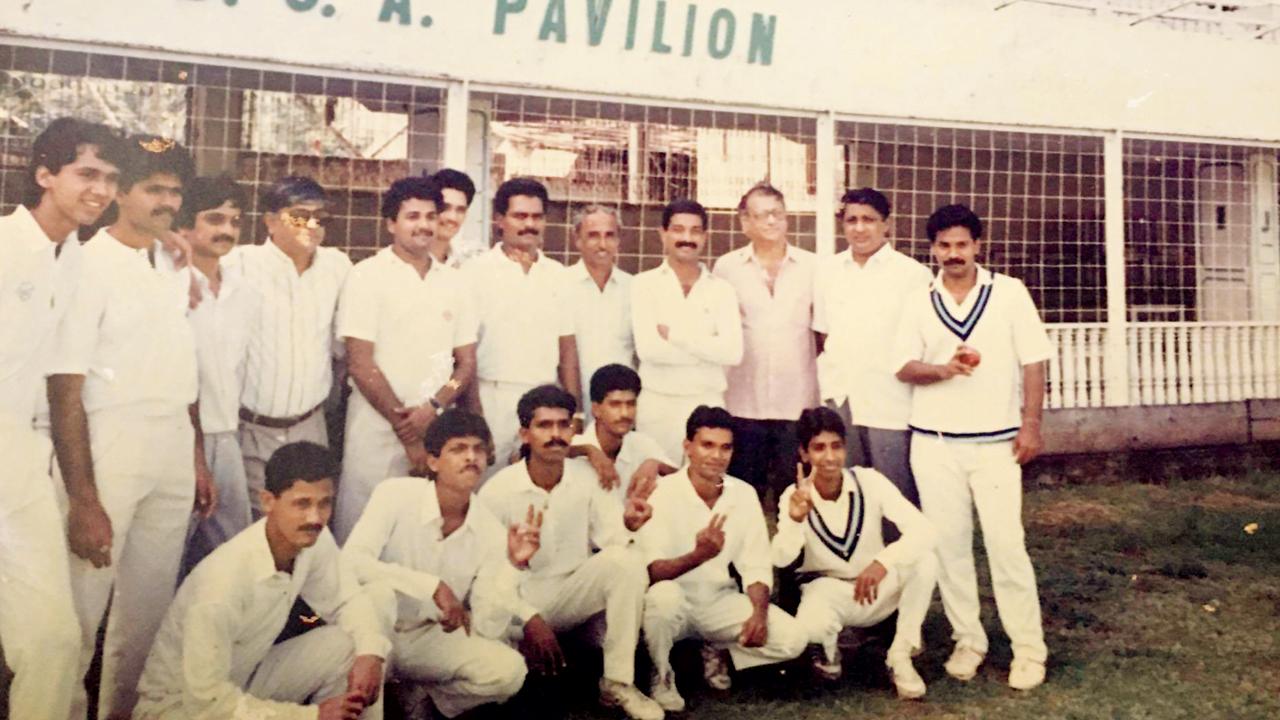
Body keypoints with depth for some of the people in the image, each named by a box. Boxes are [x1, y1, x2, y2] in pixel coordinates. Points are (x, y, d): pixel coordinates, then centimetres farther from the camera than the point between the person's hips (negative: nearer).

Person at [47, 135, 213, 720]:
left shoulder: (176, 267, 10)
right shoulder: (89, 266, -10)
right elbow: (65, 390, -14)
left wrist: (198, 459, 13)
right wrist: (83, 501, -17)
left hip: (171, 467, 6)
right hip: (107, 465, -6)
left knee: (149, 611, 15)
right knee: (80, 612, 1)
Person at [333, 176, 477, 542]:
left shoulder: (452, 281, 10)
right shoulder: (367, 276, -3)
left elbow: (466, 362, 10)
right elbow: (361, 364, -8)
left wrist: (433, 408, -8)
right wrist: (407, 432, -8)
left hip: (438, 427, 4)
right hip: (378, 429, -3)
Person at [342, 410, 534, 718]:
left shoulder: (491, 530, -10)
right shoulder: (396, 493, -18)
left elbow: (488, 629, -13)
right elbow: (351, 561, -33)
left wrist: (512, 565, -28)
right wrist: (434, 586, -35)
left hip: (430, 638, 3)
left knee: (508, 670, -21)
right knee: (379, 590, -35)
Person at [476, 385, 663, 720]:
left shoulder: (586, 476, -6)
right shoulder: (497, 490, -14)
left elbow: (611, 540, -11)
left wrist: (628, 522, -34)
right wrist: (529, 618, -20)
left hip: (572, 592, 3)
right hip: (518, 601, -3)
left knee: (627, 561, -27)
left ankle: (617, 681, -18)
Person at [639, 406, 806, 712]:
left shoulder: (744, 494, -4)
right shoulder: (662, 493, -18)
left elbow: (756, 566, -2)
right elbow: (652, 571, -27)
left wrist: (759, 613, -20)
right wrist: (699, 555, -45)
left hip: (721, 602, 4)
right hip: (675, 603, -3)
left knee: (792, 639, -15)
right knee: (664, 593, -38)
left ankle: (717, 652, 11)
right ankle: (661, 674, -8)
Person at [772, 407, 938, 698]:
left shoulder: (869, 481, -17)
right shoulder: (794, 496, -15)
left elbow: (925, 531, -26)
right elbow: (781, 559, -28)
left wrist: (883, 562, -43)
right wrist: (795, 518, -48)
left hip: (877, 587, 1)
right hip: (828, 590, -1)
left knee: (925, 561, -28)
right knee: (811, 628, -35)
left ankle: (900, 656, -9)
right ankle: (828, 650, 5)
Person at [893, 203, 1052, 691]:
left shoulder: (1010, 293, 1)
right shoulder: (919, 303, 6)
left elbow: (1033, 362, 0)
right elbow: (904, 368, 0)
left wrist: (1030, 424, -5)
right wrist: (946, 368, -19)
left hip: (996, 441, -2)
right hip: (934, 443, 3)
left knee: (1006, 544, -4)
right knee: (948, 544, 7)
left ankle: (1029, 648, 7)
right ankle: (968, 640, 20)